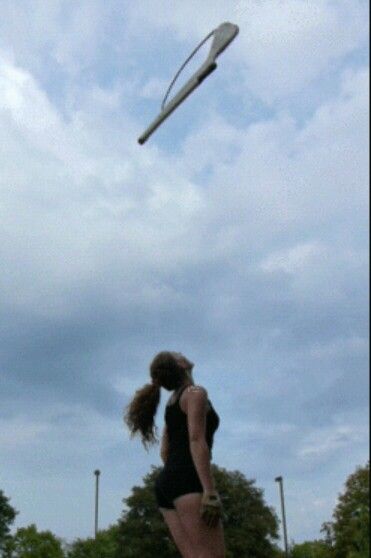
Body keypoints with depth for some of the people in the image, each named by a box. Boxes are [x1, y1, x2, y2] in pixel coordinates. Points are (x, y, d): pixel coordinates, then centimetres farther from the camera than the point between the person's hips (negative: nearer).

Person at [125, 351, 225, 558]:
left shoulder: (172, 401, 26)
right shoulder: (196, 392, 0)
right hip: (188, 479, -9)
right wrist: (210, 491, -20)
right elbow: (196, 441, -13)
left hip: (167, 481, 9)